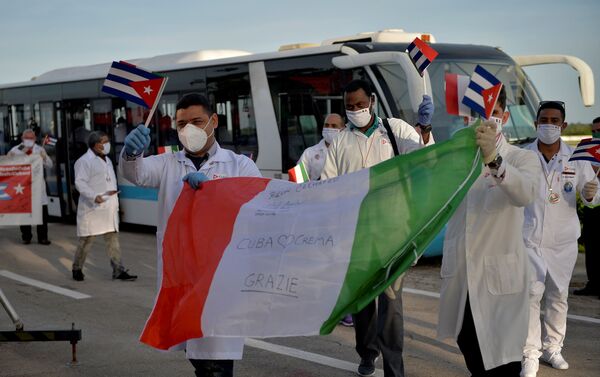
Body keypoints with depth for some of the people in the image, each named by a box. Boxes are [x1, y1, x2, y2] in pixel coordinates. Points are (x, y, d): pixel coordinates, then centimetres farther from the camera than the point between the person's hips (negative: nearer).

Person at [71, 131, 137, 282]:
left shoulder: (107, 160, 18)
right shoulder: (85, 161, -9)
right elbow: (80, 183, -17)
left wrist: (113, 192, 13)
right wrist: (94, 196, -29)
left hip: (109, 207, 7)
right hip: (92, 208, -7)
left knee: (113, 238, 4)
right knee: (86, 240, 1)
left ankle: (118, 270, 5)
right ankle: (77, 269, 17)